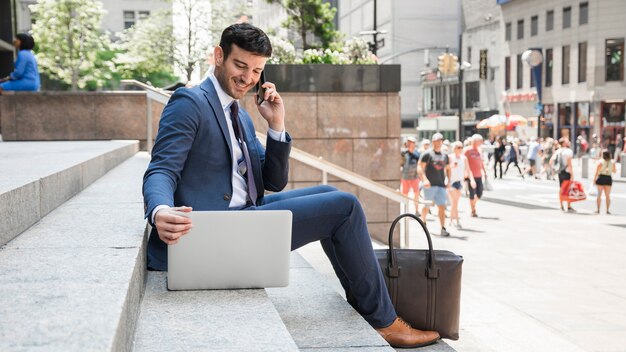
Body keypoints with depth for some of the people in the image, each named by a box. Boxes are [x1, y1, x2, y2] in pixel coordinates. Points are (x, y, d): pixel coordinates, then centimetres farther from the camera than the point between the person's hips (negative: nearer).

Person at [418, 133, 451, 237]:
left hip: (441, 185, 4)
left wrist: (449, 181, 14)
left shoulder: (445, 155, 15)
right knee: (427, 206, 3)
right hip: (429, 184, -4)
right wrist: (424, 179, -21)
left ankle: (443, 229, -5)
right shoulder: (427, 154, -2)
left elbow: (447, 169, 26)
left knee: (442, 206, -4)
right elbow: (420, 168, -9)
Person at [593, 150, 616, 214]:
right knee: (608, 195, 10)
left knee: (599, 194, 4)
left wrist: (594, 179, -4)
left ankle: (598, 210, 2)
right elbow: (614, 171, 14)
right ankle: (607, 210, 8)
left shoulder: (600, 162, -10)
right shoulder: (612, 163, 0)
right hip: (608, 178, 3)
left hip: (601, 178, -3)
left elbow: (597, 172, -11)